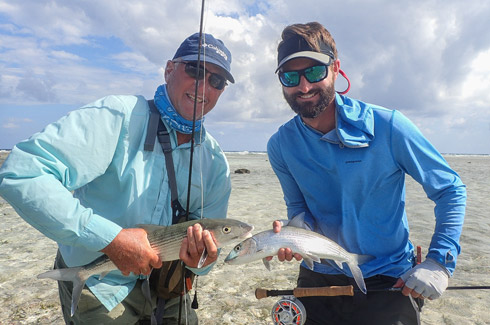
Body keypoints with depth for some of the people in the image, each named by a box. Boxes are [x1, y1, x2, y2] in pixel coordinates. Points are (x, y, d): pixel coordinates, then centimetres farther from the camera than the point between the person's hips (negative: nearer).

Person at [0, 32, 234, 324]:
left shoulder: (215, 162, -5)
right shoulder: (120, 116, -21)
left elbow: (211, 252, 0)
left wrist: (199, 260, -24)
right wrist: (111, 238, -32)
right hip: (99, 289, -4)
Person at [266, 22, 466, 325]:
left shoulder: (387, 125, -17)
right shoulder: (280, 145, -8)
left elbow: (450, 189, -7)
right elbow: (300, 208, 3)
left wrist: (440, 261, -15)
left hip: (390, 284, -2)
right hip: (318, 278, 3)